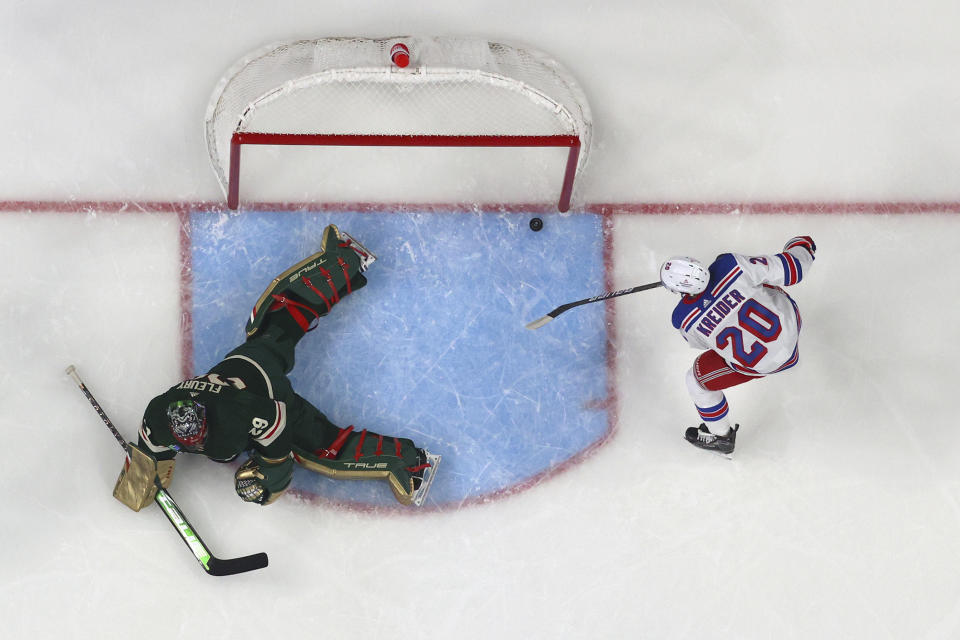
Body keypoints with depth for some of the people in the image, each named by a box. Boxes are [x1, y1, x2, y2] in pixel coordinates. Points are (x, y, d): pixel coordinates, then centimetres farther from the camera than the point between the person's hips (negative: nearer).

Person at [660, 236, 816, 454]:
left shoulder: (683, 319, -24)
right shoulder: (730, 265, -29)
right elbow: (789, 270, -19)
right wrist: (801, 245, 2)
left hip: (759, 363, -2)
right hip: (790, 322, 3)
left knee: (697, 380, 20)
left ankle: (721, 437, 42)